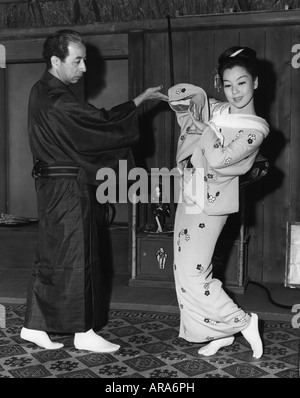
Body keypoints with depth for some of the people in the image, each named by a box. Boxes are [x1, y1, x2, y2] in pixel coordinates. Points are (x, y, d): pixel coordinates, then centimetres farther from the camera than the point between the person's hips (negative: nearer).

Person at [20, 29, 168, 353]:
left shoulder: (44, 91, 12)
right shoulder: (56, 102, -20)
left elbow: (93, 123, 12)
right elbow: (103, 124, -17)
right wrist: (141, 100, -6)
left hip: (55, 184, 10)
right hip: (66, 188, -10)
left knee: (52, 256, 14)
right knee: (75, 257, 0)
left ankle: (34, 325, 24)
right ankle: (84, 332, 13)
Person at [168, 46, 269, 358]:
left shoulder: (256, 128, -11)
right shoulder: (215, 110, 5)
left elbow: (218, 159, -23)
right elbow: (178, 94, 12)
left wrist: (202, 125, -10)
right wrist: (186, 99, -10)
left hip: (209, 207, -7)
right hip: (189, 201, 7)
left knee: (192, 275, -7)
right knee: (191, 271, 13)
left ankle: (243, 323, 12)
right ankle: (221, 334, 27)